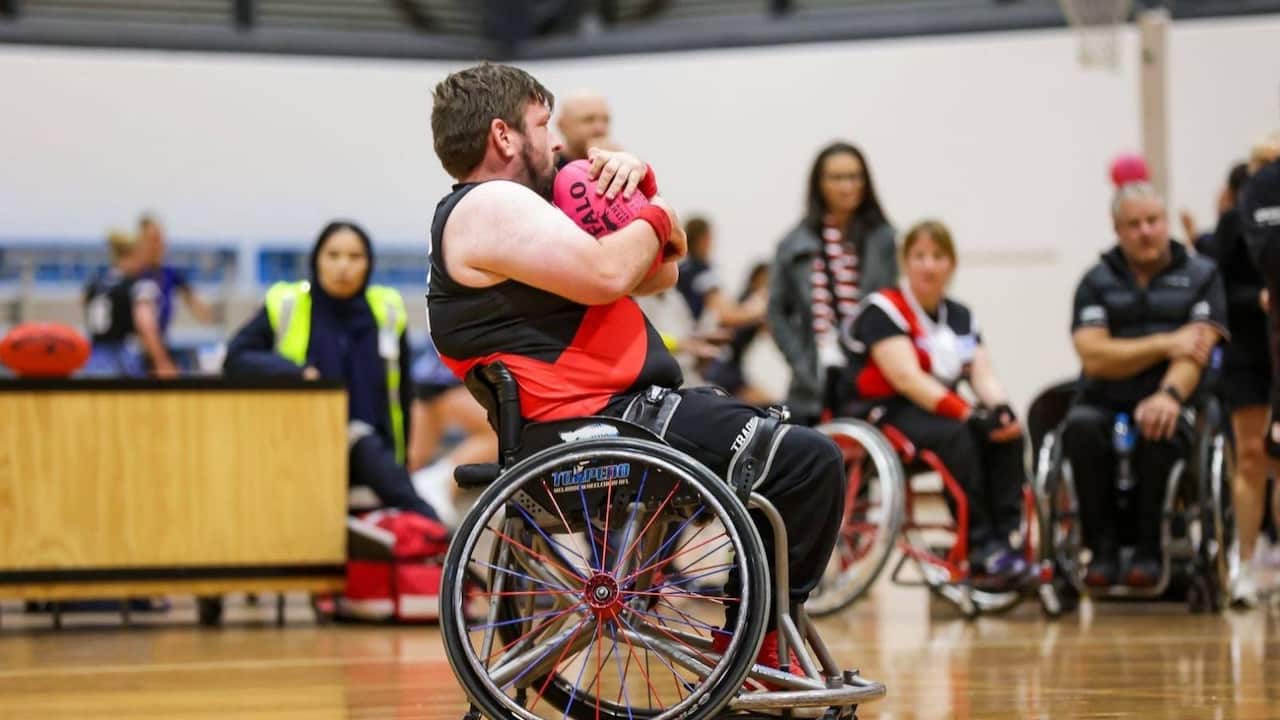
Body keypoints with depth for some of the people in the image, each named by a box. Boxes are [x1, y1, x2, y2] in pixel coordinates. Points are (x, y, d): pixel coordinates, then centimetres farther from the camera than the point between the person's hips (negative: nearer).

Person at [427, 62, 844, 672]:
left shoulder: (508, 207, 23)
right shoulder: (489, 207, -11)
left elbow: (657, 276, 22)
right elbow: (605, 274, -26)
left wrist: (638, 181, 6)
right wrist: (655, 218, -6)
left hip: (624, 410, 12)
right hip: (603, 423, -12)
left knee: (791, 446, 20)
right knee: (810, 463, -13)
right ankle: (757, 636, -2)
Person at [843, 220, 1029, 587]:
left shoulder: (961, 317, 13)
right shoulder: (883, 310, -9)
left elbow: (983, 375, 2)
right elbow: (907, 377, -21)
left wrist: (1000, 408, -21)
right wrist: (968, 413, -31)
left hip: (943, 414, 7)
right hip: (886, 415, -7)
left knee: (1008, 436, -21)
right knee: (954, 435, -35)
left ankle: (1009, 541, -26)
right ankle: (981, 549, -34)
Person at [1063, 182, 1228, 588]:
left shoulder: (1201, 276, 10)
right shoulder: (1097, 283, 12)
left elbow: (1196, 352, -6)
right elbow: (1095, 357, -3)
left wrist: (1169, 395, -27)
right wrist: (1165, 344, -10)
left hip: (1168, 406, -1)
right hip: (1106, 405, 1)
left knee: (1159, 430, -37)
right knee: (1081, 427, -34)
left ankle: (1149, 549, -21)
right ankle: (1103, 548, -23)